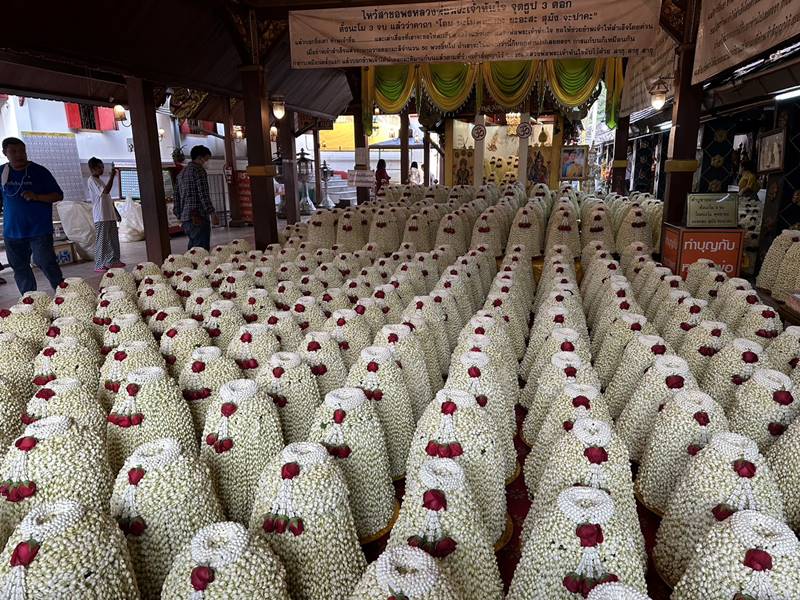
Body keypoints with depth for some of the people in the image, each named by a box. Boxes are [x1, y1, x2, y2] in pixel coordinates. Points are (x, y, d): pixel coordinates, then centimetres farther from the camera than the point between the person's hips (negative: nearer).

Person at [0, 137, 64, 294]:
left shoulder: (39, 171, -3)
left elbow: (58, 195, -3)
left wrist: (36, 197, -18)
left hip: (39, 230, -5)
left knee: (46, 263, -12)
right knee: (20, 268, 10)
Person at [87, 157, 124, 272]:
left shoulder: (100, 180, 20)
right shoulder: (92, 181, -9)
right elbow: (105, 191, -23)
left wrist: (116, 212, 22)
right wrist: (112, 176, -22)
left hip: (110, 215, 9)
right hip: (101, 217, -9)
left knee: (114, 239, 11)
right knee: (101, 241, -7)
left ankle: (114, 261, 20)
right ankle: (99, 265, -3)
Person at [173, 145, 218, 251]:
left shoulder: (182, 172, 21)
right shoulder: (199, 170, -6)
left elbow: (177, 196, 22)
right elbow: (203, 194, -15)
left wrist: (180, 217, 25)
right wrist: (212, 213, -15)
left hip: (185, 218, 9)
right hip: (198, 217, -9)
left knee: (193, 248, 13)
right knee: (202, 250, -11)